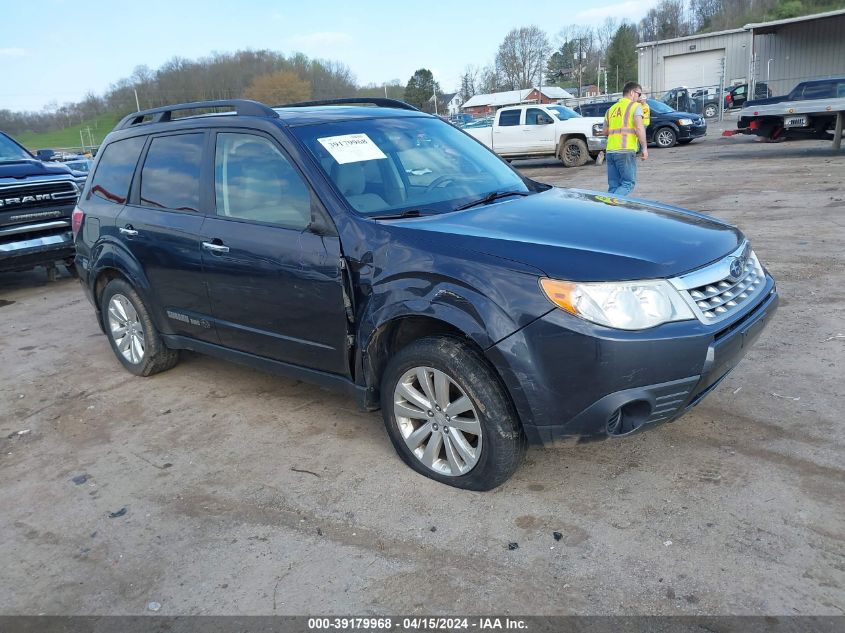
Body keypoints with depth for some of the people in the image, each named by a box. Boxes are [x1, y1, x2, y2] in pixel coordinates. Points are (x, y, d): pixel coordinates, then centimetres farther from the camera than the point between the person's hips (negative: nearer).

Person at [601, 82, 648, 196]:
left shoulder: (612, 108, 20)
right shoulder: (635, 106, 1)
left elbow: (605, 132, 21)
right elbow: (639, 128, -11)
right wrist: (644, 148, -9)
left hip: (610, 151, 6)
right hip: (626, 151, -6)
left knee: (613, 186, 9)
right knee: (628, 183, -4)